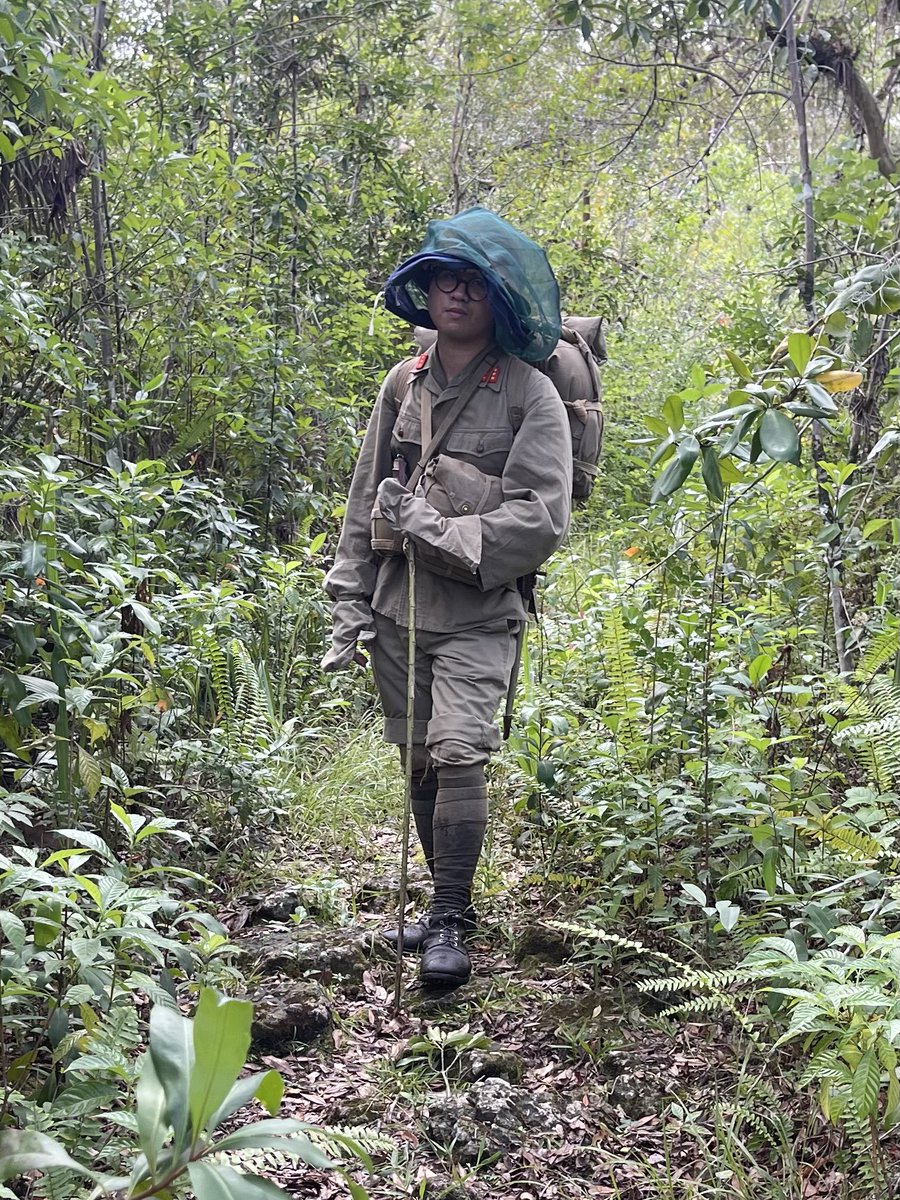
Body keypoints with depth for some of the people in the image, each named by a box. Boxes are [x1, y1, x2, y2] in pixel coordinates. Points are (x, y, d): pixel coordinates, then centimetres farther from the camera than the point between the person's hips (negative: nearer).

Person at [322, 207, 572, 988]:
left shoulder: (530, 395, -5)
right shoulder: (404, 384, 9)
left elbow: (541, 522, -12)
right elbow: (366, 499, 12)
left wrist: (437, 530, -15)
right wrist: (349, 601, 8)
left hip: (477, 616, -5)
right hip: (397, 610, 5)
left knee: (458, 753, -18)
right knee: (420, 763, 11)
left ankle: (450, 922, -5)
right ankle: (449, 905, 28)